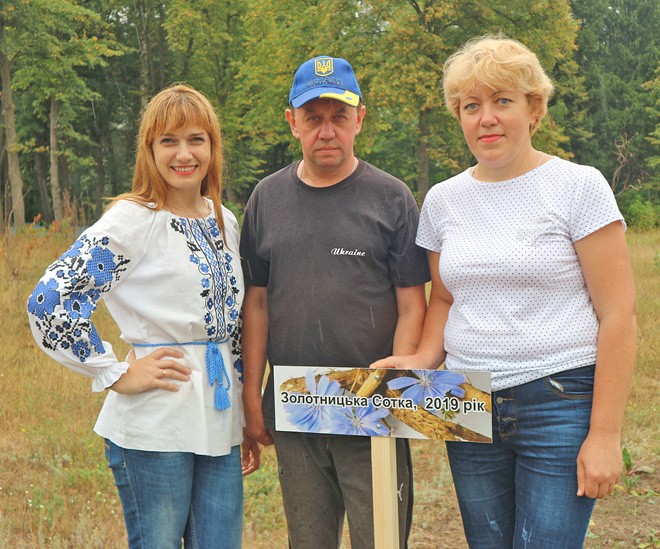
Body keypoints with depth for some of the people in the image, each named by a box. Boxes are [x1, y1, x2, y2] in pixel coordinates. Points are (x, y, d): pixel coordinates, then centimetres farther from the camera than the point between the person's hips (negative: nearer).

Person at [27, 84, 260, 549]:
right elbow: (49, 302, -17)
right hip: (154, 430, -6)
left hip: (220, 426, 6)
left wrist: (249, 421, 17)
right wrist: (118, 375, -13)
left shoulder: (224, 220, 11)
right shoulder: (132, 221, -10)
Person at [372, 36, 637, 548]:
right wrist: (422, 360, -1)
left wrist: (605, 433, -11)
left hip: (560, 403, -4)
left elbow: (618, 314, -8)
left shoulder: (578, 187, -6)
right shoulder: (443, 199, 9)